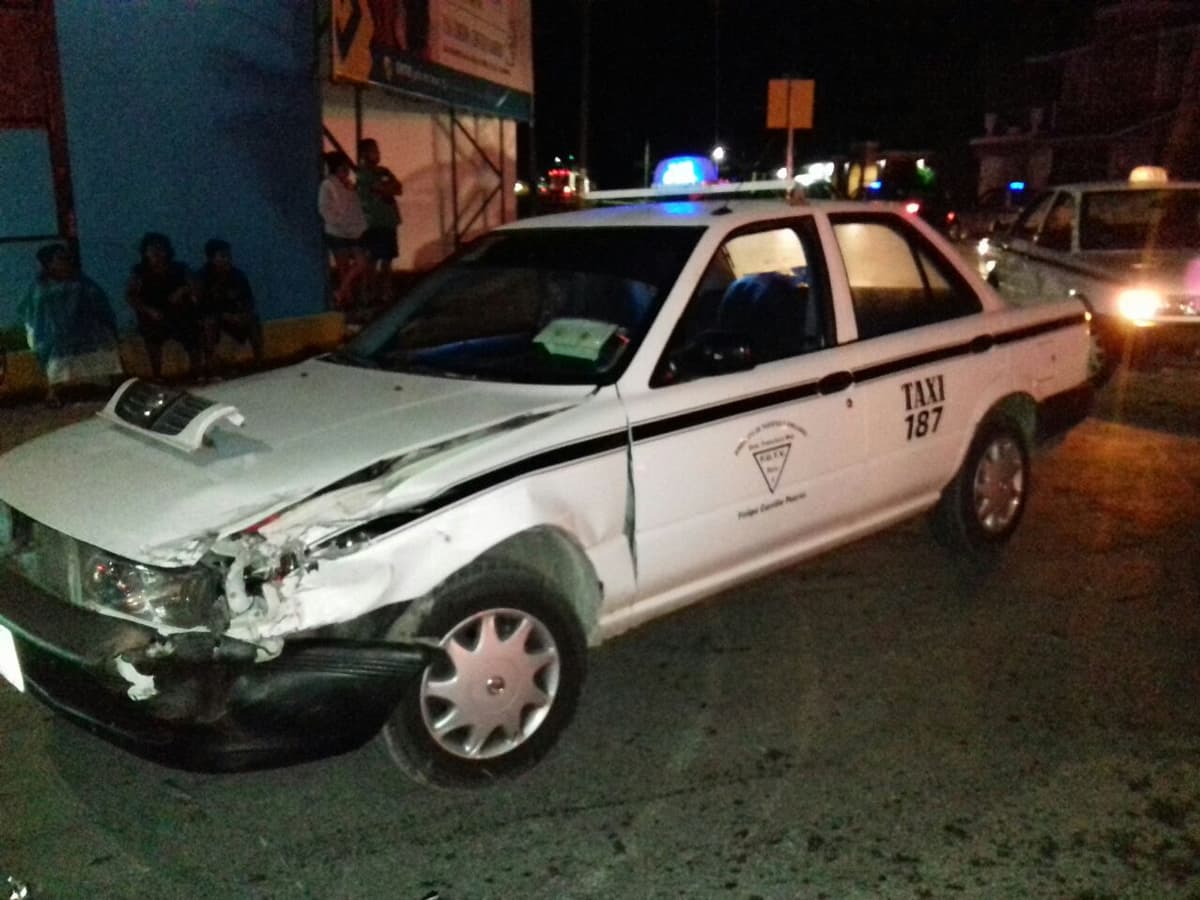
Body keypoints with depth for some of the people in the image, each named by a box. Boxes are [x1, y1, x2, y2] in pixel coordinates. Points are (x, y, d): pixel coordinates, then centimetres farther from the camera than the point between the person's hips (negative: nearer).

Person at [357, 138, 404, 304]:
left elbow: (399, 188, 8)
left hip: (388, 221, 8)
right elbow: (387, 190, -18)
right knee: (373, 260, -7)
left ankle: (386, 292, 16)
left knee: (387, 259, 10)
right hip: (373, 223, -8)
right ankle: (373, 294, -5)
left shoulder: (382, 171, 18)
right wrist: (391, 183, 1)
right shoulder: (364, 174, -9)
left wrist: (389, 184, -9)